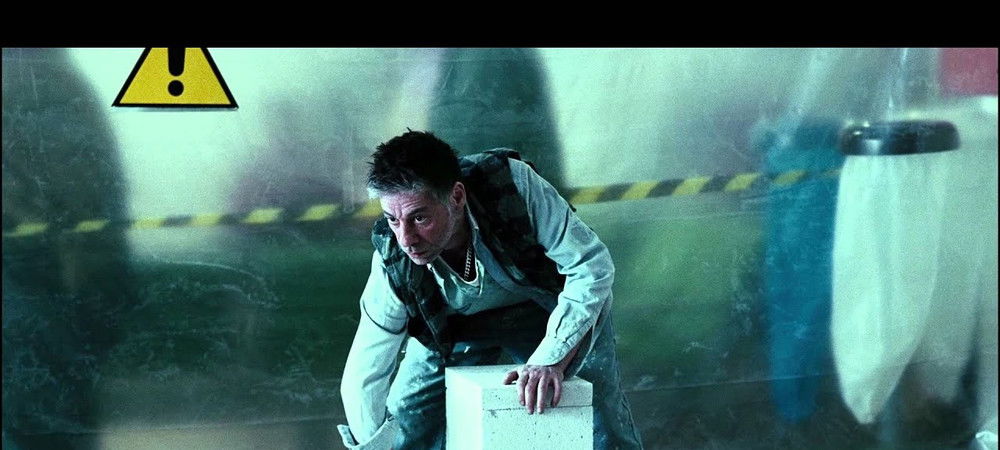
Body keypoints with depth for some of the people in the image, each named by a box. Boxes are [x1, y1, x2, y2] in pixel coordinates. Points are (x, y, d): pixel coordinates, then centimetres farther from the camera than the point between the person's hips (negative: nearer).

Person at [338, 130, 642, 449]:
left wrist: (551, 359, -41)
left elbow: (592, 267, -33)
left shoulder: (513, 184, -39)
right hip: (458, 325, 1)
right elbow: (363, 379, -21)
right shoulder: (394, 264, -31)